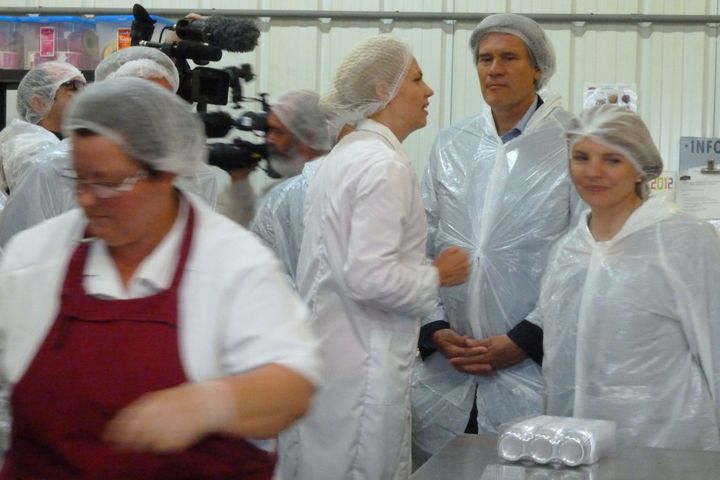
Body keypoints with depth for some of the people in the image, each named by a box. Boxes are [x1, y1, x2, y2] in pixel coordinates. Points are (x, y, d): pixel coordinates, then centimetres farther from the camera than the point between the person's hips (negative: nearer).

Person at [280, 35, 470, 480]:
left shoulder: (344, 154, 13)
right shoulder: (385, 165, -16)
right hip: (363, 370, -9)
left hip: (325, 355, 9)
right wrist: (436, 276, -10)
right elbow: (371, 276, -24)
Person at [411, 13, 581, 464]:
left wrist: (525, 340, -11)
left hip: (535, 368, -4)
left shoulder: (573, 145, -5)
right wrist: (435, 329, -2)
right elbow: (421, 248, 11)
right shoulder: (451, 145, 9)